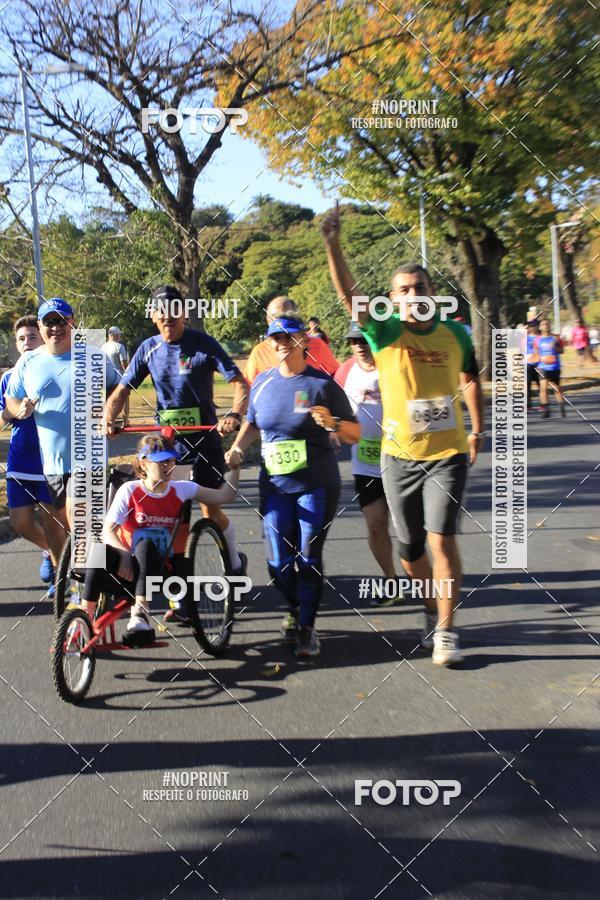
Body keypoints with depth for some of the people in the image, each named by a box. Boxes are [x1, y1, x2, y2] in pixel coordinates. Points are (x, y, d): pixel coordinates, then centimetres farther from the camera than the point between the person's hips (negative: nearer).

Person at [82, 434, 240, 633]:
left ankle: (140, 609, -39)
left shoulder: (181, 490, 5)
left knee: (145, 544, -34)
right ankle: (86, 613, -26)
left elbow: (224, 495, 4)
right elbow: (108, 530, -10)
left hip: (160, 569, 1)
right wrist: (124, 554, -28)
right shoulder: (129, 490, -1)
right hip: (131, 566, -1)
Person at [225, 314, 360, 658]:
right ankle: (295, 610, 31)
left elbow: (355, 435, -5)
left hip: (316, 485, -3)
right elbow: (253, 424, 21)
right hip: (275, 484, 3)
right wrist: (238, 448, 3)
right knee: (279, 561, 3)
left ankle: (307, 627, 14)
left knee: (309, 558, -1)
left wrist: (332, 423, -25)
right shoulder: (263, 382, 5)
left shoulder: (322, 384, -6)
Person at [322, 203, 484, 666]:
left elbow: (470, 381, 18)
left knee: (442, 540, -13)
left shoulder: (456, 334, 0)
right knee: (410, 551, 10)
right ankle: (434, 612, 34)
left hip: (448, 455, -1)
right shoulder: (386, 333, -5)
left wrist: (478, 431, 18)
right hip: (399, 457, 1)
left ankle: (445, 630, -2)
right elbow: (349, 294, -20)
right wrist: (333, 243, -32)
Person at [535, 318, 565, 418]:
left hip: (555, 367, 1)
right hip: (543, 366, -1)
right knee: (543, 387, -15)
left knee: (557, 388, 10)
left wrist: (555, 347, -14)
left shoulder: (555, 337, 2)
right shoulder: (538, 339, 4)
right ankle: (545, 410, -10)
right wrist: (540, 358, -8)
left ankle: (562, 408, 24)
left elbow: (561, 350, 5)